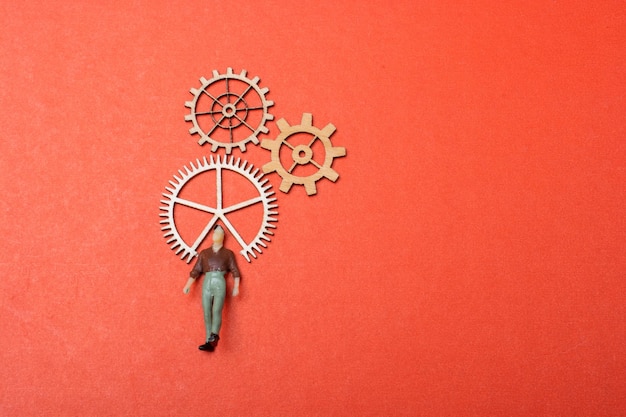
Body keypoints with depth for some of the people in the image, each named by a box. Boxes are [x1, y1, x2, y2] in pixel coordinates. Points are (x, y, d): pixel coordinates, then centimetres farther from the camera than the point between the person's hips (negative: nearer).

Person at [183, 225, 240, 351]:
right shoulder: (204, 253, 20)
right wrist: (187, 285, 4)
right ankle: (210, 343, -5)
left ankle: (214, 335, -43)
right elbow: (195, 271, 15)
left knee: (216, 310, -23)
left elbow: (235, 271, 7)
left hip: (220, 283, -3)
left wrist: (236, 287, -6)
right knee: (207, 314, -6)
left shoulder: (228, 253, 15)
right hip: (207, 284, 3)